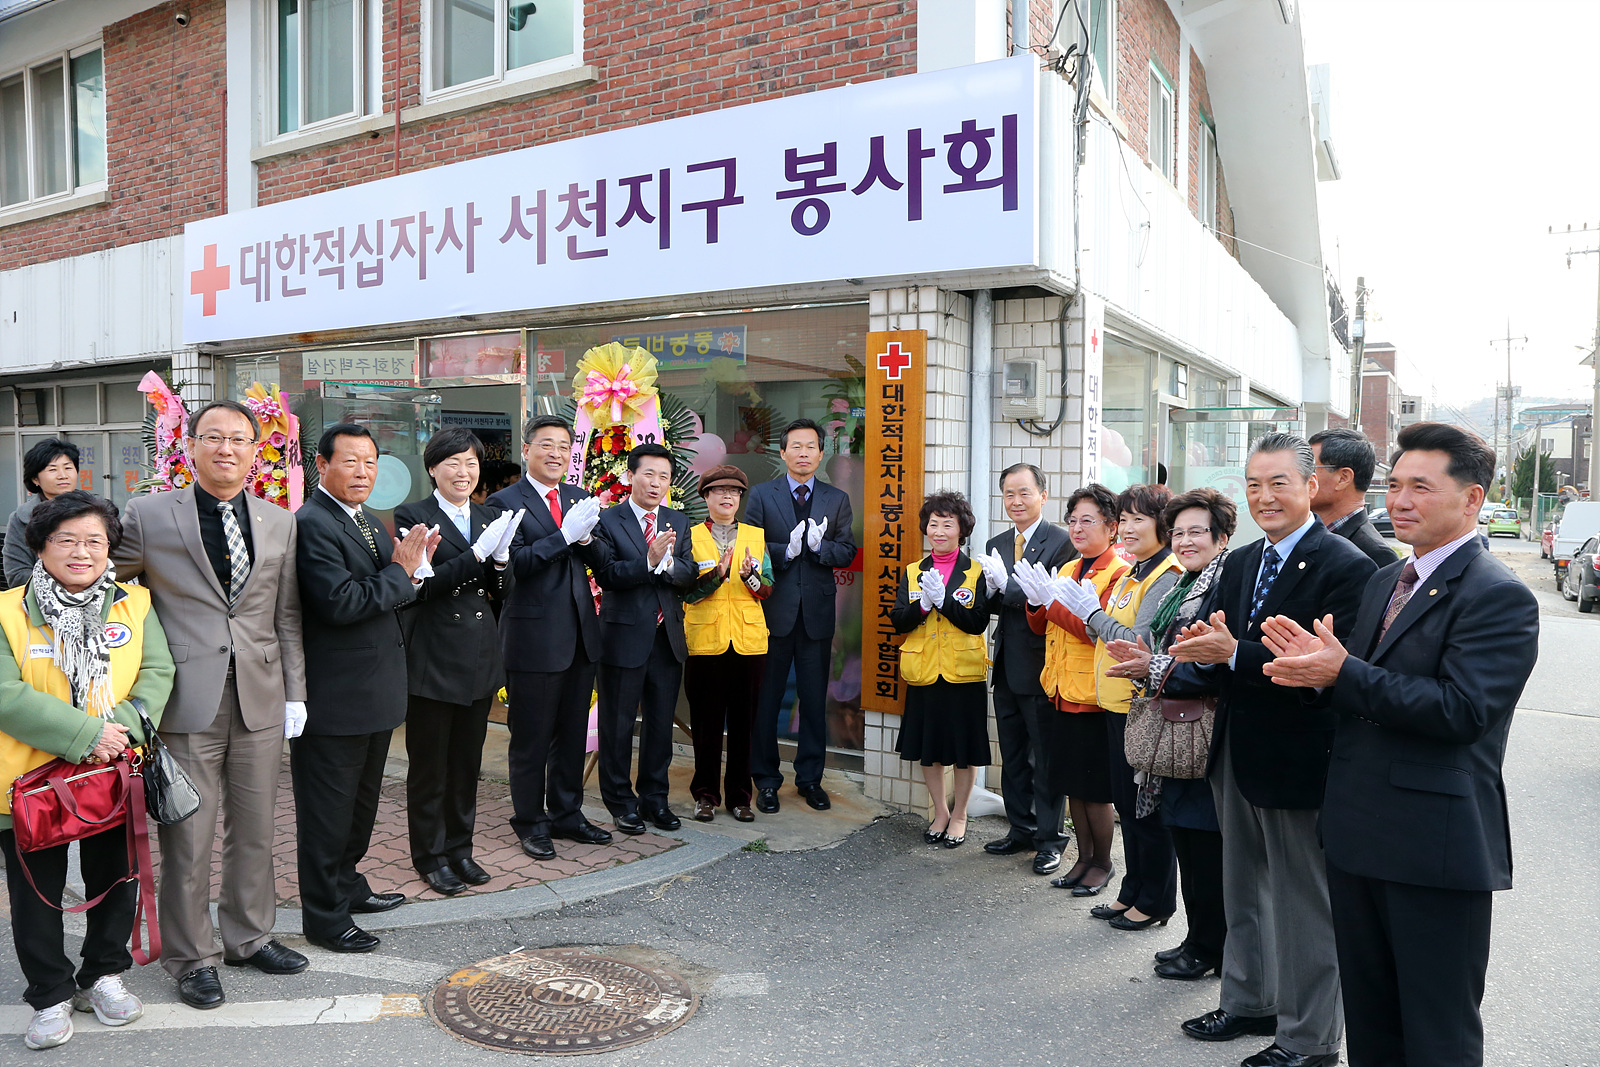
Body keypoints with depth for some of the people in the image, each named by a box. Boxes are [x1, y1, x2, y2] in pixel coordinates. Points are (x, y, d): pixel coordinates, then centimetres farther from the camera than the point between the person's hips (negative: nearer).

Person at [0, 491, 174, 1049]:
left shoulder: (135, 604, 0)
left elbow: (157, 674, -4)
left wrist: (127, 728, -21)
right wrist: (86, 734, -23)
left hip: (115, 774, 2)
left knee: (115, 880, 16)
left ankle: (103, 975, 37)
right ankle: (51, 995, 30)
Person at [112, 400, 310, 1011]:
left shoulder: (280, 524, 9)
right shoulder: (149, 514, 0)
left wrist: (295, 693, 8)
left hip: (260, 701, 3)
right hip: (186, 703, -3)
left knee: (255, 829, 13)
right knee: (188, 836, 4)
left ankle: (249, 937, 31)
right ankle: (191, 959, 21)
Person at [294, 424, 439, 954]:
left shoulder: (371, 523, 13)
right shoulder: (311, 524, -17)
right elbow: (339, 603, -27)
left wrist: (411, 567, -2)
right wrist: (400, 574, -17)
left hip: (375, 692, 10)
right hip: (334, 698, -9)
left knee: (362, 801, 23)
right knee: (327, 810, 5)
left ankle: (346, 884, 41)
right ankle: (324, 916, 19)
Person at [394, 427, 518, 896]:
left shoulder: (491, 517, 11)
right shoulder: (412, 516, -6)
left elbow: (501, 591, 10)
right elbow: (418, 585, -17)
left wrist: (501, 561, -11)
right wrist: (475, 555, -23)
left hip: (479, 658, 5)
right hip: (432, 658, -5)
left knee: (467, 762, 15)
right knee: (429, 765, 8)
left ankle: (459, 848, 29)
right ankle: (431, 856, 22)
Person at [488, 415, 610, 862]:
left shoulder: (579, 497, 11)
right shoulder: (506, 502, -8)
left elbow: (601, 562, 6)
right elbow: (515, 564, -18)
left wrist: (587, 537, -15)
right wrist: (564, 535, -23)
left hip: (580, 634, 6)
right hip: (534, 638, -6)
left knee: (572, 733, 16)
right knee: (530, 737, 6)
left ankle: (567, 813, 31)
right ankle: (530, 822, 22)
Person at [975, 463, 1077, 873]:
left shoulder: (1061, 542, -11)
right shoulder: (996, 544, 12)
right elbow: (994, 605, 12)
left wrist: (1006, 584, -24)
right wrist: (991, 592, -10)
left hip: (1041, 666, -7)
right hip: (1007, 666, 7)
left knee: (1047, 758, 4)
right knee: (1013, 756, 17)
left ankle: (1050, 839, 17)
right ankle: (1021, 830, 31)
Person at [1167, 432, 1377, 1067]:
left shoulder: (1345, 567, -16)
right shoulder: (1239, 563, 9)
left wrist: (1235, 655, -28)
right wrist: (1200, 653, -13)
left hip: (1299, 761, -8)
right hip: (1236, 755, 8)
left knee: (1303, 906, 7)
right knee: (1243, 892, 22)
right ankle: (1249, 1002, 40)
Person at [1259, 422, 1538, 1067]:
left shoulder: (1499, 596, -13)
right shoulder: (1385, 580, 13)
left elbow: (1461, 708, -24)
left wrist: (1343, 673, -25)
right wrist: (1318, 662, -8)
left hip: (1437, 844, -7)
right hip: (1359, 835, 8)